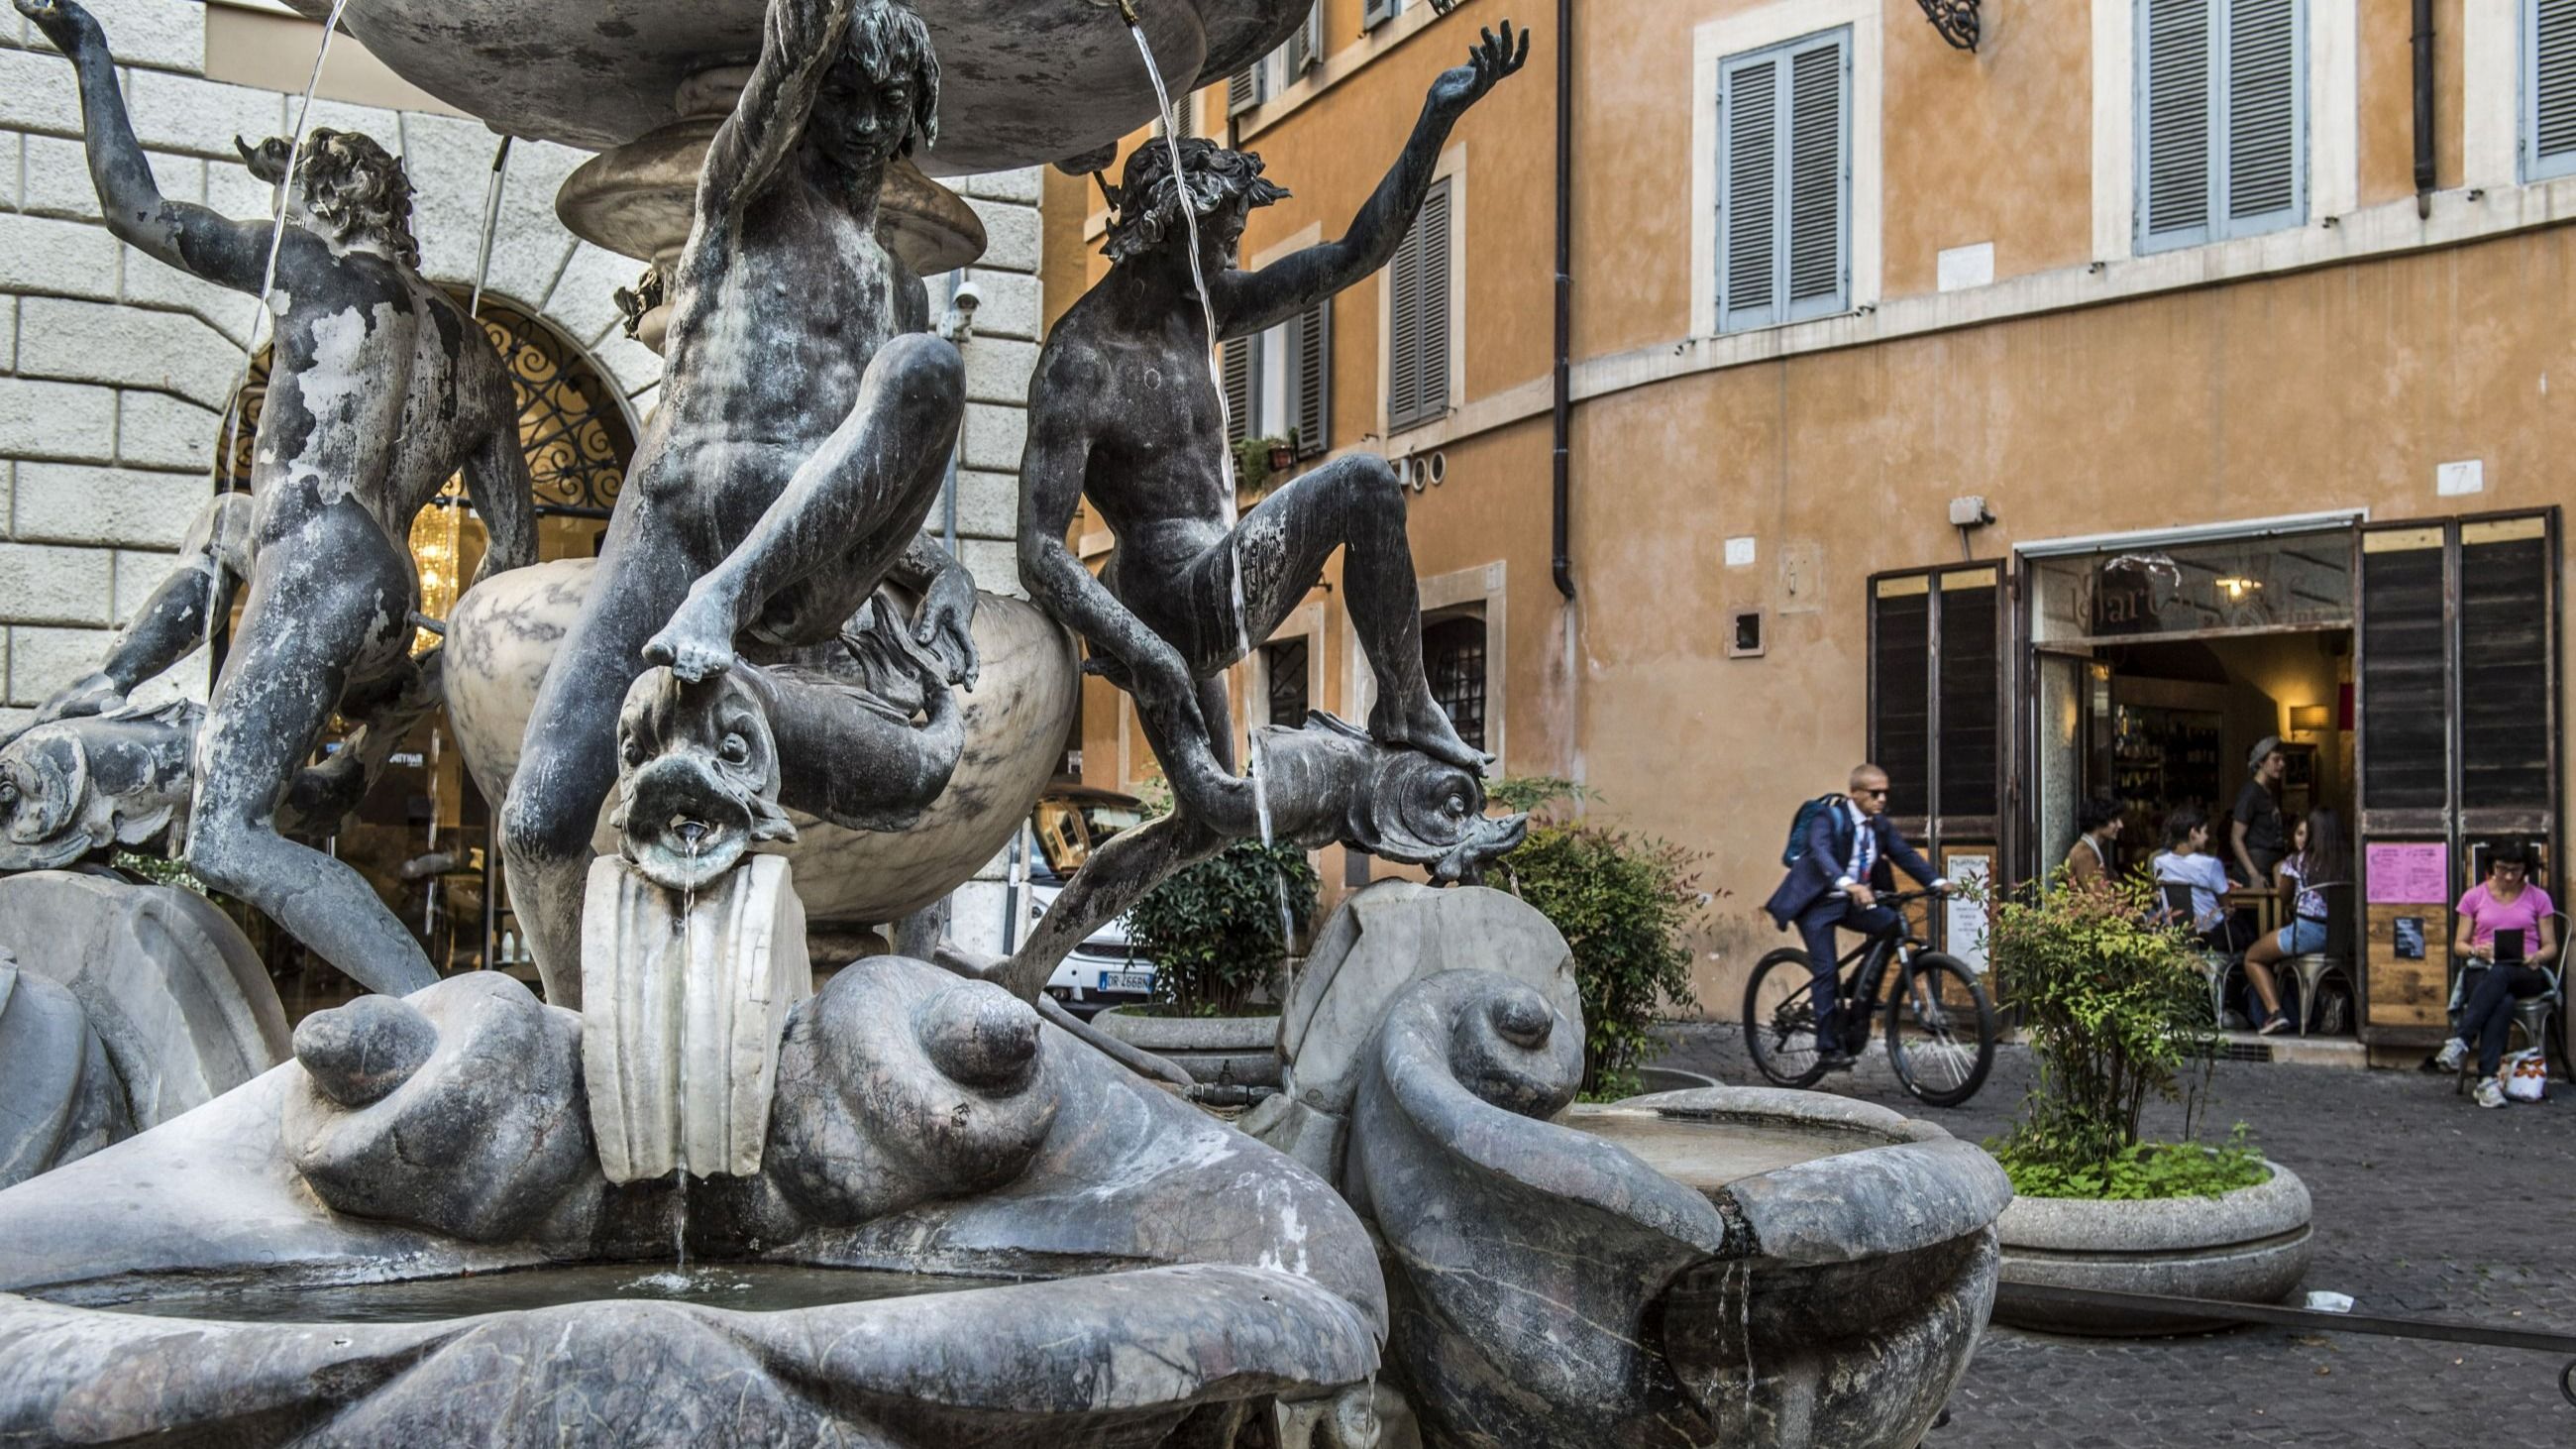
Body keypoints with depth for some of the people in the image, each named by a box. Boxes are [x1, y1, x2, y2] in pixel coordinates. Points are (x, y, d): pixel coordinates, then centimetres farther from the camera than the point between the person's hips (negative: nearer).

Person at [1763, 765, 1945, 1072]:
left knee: (1894, 924, -16)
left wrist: (1936, 881, -19)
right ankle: (1828, 1047, -4)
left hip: (1854, 903, 6)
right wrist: (1848, 884, -52)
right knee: (1826, 971, -13)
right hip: (1818, 903, -6)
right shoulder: (1829, 819, -18)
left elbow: (1905, 853, -3)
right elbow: (1822, 853, -35)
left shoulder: (1881, 825, 3)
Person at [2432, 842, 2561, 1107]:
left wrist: (2538, 956, -13)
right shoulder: (2474, 897, 13)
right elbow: (2458, 945, 13)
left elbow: (2550, 946, 12)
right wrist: (2475, 951, -11)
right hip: (2482, 972, 1)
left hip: (2525, 975, 0)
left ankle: (2460, 1043, -48)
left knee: (2498, 975, -41)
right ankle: (2489, 1079, -48)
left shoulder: (2538, 898, 13)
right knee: (2503, 1002, -38)